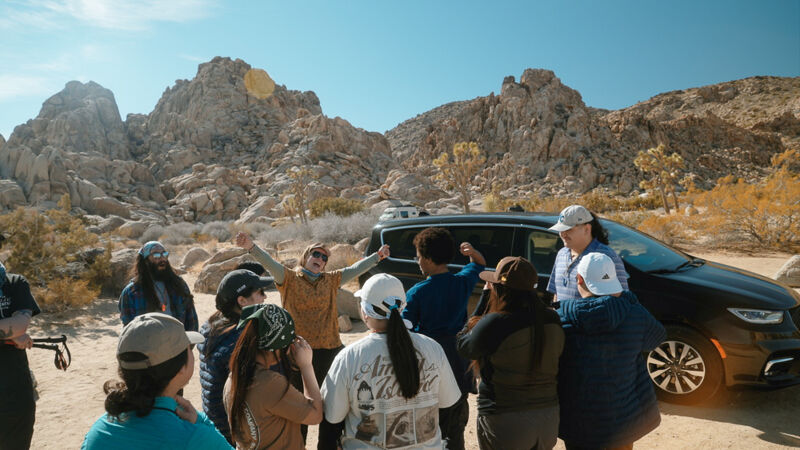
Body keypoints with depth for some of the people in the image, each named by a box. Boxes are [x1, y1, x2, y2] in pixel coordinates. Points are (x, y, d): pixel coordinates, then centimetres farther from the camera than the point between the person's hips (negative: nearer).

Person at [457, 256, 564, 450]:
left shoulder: (494, 324, -23)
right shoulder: (553, 320, -7)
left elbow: (464, 347, -5)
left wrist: (485, 297, -2)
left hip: (505, 422, -5)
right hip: (548, 418, 5)